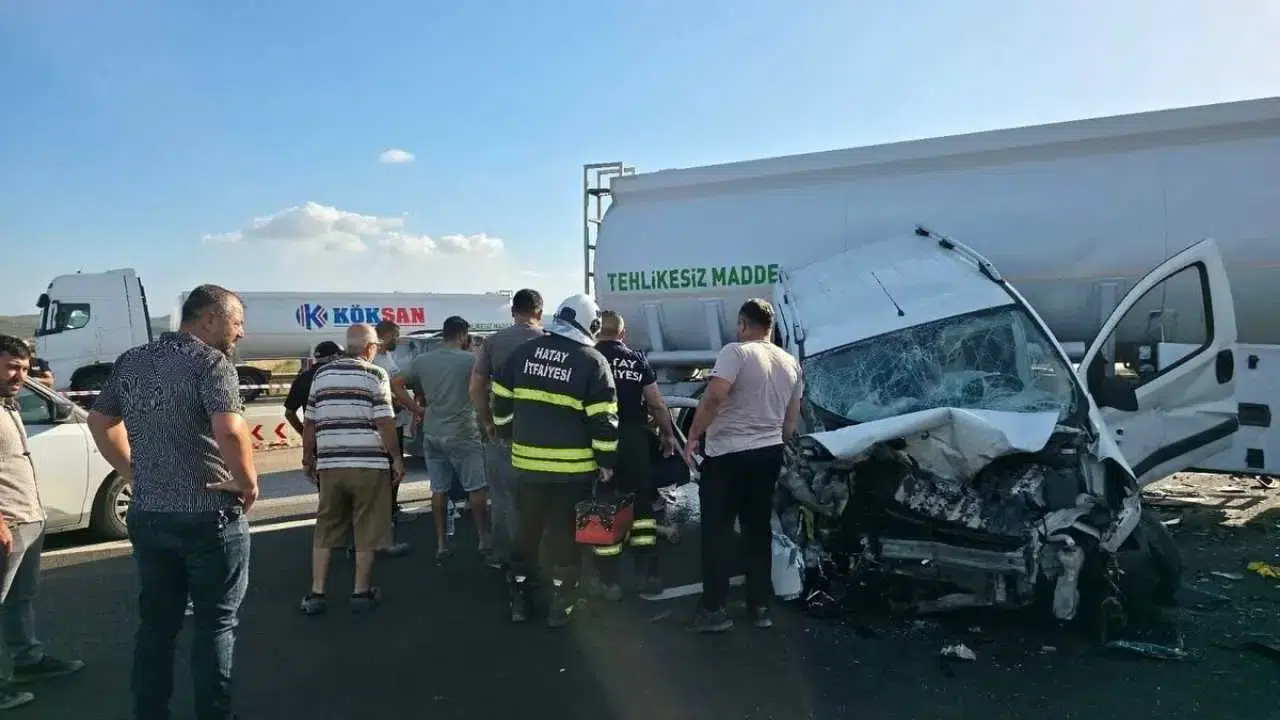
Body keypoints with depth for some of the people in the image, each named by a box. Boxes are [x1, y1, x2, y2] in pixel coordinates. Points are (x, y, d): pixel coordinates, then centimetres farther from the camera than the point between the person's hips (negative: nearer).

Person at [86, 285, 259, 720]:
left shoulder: (130, 362, 10)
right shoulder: (211, 362, -14)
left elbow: (99, 421, 20)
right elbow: (230, 431, -27)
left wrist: (134, 473, 19)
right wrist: (250, 485, -13)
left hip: (147, 515, 7)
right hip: (209, 516, -7)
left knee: (156, 623, 16)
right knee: (216, 624, 5)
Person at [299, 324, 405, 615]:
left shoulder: (322, 373, 11)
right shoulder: (375, 374, -4)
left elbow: (309, 422, 11)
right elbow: (384, 422, -11)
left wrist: (308, 457, 21)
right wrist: (397, 458, -3)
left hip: (330, 464, 4)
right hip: (369, 463, -4)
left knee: (325, 529, 13)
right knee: (366, 531, 6)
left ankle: (316, 593, 14)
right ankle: (361, 592, 13)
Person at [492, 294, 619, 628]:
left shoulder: (523, 352, 4)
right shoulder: (592, 361, -9)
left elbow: (502, 404, 9)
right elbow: (604, 421, -12)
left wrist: (514, 438, 22)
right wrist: (606, 462, -3)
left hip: (528, 463, 4)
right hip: (573, 469, -4)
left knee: (526, 533, 17)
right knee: (566, 537, 9)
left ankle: (519, 600, 25)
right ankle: (561, 607, 15)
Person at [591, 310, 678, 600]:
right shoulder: (638, 360, 3)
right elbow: (657, 404, 2)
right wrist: (668, 434, 16)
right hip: (634, 440, 2)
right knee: (642, 504, 12)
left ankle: (609, 581, 6)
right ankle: (649, 575, 12)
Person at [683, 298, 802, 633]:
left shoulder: (736, 352, -12)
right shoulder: (790, 363, 10)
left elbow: (715, 397, -24)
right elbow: (791, 419, 16)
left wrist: (693, 436, -15)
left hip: (727, 454, -6)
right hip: (769, 454, 7)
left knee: (717, 531, 1)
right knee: (758, 529, 14)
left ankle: (715, 609, 2)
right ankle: (760, 607, 17)